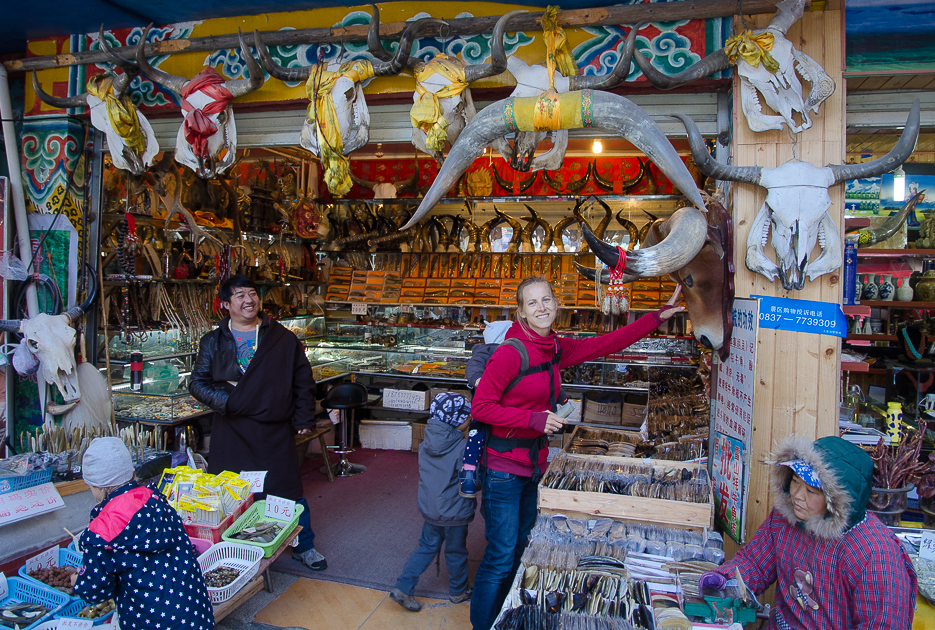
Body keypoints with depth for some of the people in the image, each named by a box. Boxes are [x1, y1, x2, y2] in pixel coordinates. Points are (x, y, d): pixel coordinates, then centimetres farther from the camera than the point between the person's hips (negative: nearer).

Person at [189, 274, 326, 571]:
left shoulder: (283, 338, 3)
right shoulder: (213, 342, 5)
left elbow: (303, 380, 6)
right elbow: (198, 382, 7)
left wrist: (304, 418, 0)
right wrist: (226, 400, -10)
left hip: (275, 431, -1)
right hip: (230, 431, 1)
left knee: (289, 491, 5)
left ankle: (304, 546, 23)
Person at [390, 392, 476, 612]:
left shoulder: (425, 445, -4)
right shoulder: (462, 449, -24)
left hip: (429, 509, 5)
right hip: (454, 513, -5)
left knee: (427, 546, 20)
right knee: (456, 552, 15)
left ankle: (402, 587, 15)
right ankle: (458, 591, 35)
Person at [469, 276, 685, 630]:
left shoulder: (557, 349, 4)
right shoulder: (511, 352, -18)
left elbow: (606, 344, 11)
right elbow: (481, 407, -16)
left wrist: (657, 318, 11)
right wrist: (535, 419, -20)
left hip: (535, 465, 7)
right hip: (504, 469, -7)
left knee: (521, 552, 19)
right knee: (500, 559, 1)